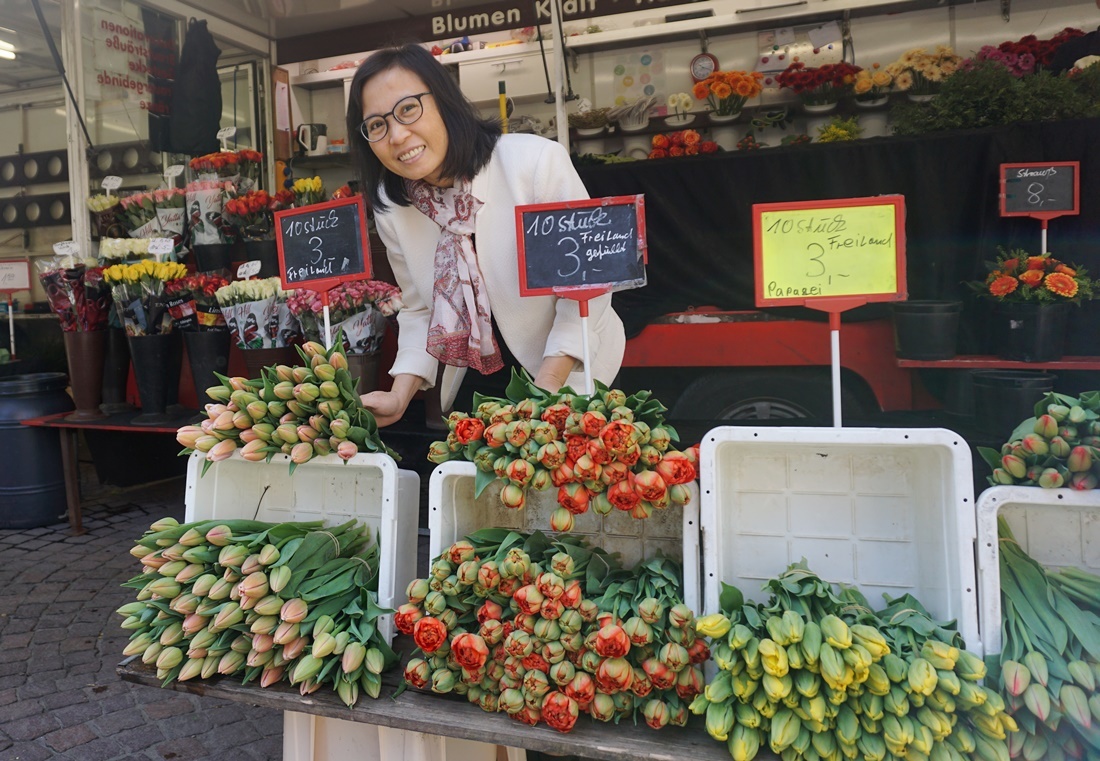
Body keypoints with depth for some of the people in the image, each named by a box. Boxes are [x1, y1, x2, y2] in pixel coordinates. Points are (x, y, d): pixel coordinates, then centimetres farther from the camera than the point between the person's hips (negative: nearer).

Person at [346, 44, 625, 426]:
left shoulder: (537, 162, -25)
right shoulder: (391, 207, -9)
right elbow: (419, 311, 0)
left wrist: (546, 388, -25)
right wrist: (399, 397, -13)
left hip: (569, 370, -3)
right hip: (477, 378, 4)